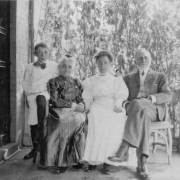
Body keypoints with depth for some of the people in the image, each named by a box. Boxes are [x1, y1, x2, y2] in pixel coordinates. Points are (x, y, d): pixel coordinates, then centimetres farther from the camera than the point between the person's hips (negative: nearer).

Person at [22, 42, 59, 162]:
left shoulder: (54, 66, 6)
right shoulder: (30, 67, 12)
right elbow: (25, 84, 16)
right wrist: (27, 97, 6)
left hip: (47, 93, -3)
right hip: (32, 95, 3)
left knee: (40, 99, -39)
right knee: (32, 123, 3)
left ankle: (41, 129, -25)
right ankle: (35, 149, 22)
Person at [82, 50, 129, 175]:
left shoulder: (117, 80, 20)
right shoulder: (90, 81, 22)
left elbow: (120, 97, 8)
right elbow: (88, 98, 16)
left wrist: (117, 106, -10)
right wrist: (88, 107, -3)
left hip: (113, 109, 0)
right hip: (97, 107, 0)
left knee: (114, 124, -28)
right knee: (97, 123, -30)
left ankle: (106, 161, -21)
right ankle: (93, 160, -24)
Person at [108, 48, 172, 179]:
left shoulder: (160, 77, 18)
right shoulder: (128, 78, 23)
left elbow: (167, 96, 3)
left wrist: (153, 98, -18)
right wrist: (125, 103, -14)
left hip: (153, 110, -1)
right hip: (133, 110, 1)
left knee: (138, 105, -37)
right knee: (143, 115, -37)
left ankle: (124, 149, -44)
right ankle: (142, 162, -43)